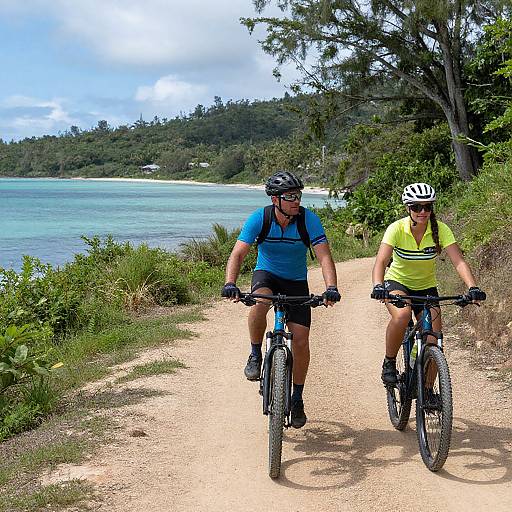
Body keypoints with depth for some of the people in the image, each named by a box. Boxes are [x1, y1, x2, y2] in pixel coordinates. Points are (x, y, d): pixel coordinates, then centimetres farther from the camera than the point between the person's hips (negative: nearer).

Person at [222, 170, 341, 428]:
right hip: (266, 274, -1)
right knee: (260, 301, -37)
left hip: (296, 281, 1)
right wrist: (230, 284, -42)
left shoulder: (309, 219, -20)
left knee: (301, 340, -8)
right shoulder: (259, 218, -20)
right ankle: (255, 355, -12)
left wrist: (331, 287, -42)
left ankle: (297, 398, 12)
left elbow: (324, 256, -25)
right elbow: (238, 254, -25)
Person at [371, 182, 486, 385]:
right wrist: (378, 286, -52)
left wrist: (473, 287, -43)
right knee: (402, 315, -35)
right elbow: (381, 261, -33)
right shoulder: (397, 229, -22)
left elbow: (459, 261, -26)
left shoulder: (440, 229, -18)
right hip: (397, 281, -2)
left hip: (426, 287, 2)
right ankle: (389, 363, -12)